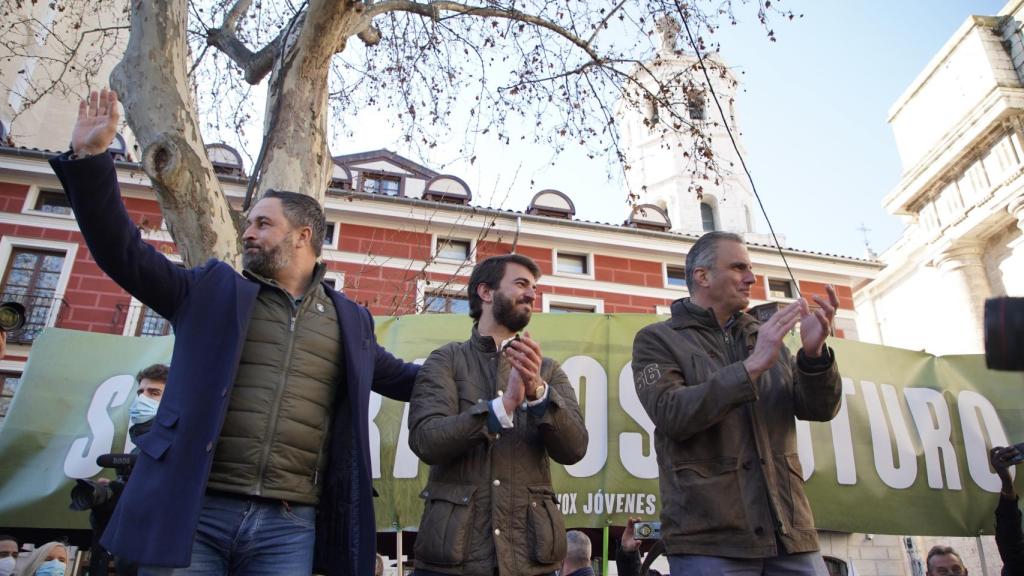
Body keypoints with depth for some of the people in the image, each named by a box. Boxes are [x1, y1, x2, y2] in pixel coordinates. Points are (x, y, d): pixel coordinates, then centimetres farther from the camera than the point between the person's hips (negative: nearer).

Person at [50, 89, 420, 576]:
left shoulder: (350, 320, 13)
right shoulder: (213, 290, 11)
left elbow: (397, 378, 23)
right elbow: (124, 252, 6)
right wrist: (90, 158, -2)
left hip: (290, 527, 1)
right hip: (191, 512, 0)